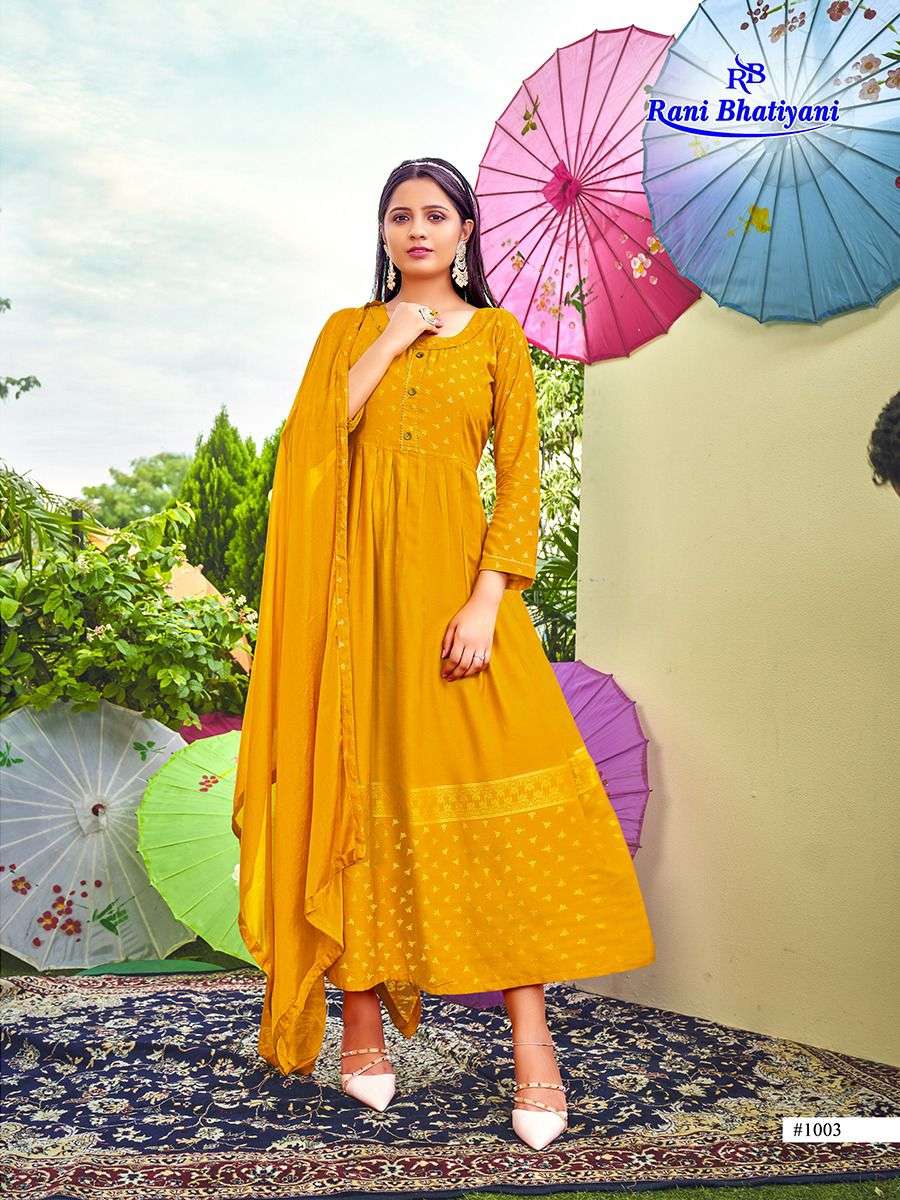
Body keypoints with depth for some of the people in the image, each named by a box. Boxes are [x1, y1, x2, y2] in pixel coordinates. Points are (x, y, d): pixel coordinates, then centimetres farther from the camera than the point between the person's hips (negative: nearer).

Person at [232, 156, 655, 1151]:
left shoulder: (496, 334, 10)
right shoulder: (348, 329, 15)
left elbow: (521, 476, 0)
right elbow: (313, 442, -1)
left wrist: (486, 602, -12)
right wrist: (390, 343, -3)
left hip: (453, 573, -2)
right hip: (360, 580, 2)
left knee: (495, 786, -9)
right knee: (356, 780, 2)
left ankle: (531, 1043, -3)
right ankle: (362, 1017, 13)